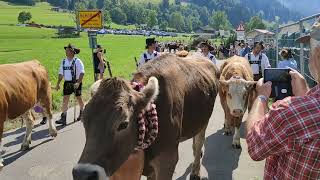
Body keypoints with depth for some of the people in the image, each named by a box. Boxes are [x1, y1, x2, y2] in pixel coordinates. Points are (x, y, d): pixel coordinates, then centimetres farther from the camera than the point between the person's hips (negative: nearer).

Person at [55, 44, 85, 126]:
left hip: (76, 83, -4)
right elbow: (61, 73, 12)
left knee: (79, 98, 12)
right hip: (67, 83, 4)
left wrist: (78, 83, -27)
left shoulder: (77, 61, -10)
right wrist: (58, 84, 7)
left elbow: (82, 73, -17)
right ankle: (63, 118, -6)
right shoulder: (63, 61, 7)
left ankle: (81, 113, 37)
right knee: (65, 99, -5)